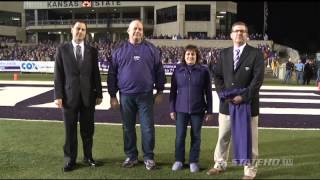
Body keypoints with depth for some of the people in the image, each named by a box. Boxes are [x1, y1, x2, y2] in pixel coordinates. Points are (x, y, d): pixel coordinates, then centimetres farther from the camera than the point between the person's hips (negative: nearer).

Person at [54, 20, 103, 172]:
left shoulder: (92, 51, 6)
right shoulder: (62, 49, 2)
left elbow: (96, 74, 7)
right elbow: (58, 75, -1)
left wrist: (99, 94, 4)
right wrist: (58, 95, -7)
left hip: (88, 96, 1)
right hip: (69, 96, -1)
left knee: (87, 129, 10)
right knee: (70, 130, 6)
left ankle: (88, 156, 25)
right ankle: (70, 159, 18)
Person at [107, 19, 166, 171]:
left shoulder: (151, 49, 4)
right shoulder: (119, 50, 5)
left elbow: (159, 71, 7)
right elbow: (112, 74, 6)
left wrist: (159, 91, 4)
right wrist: (112, 95, 4)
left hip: (146, 96, -1)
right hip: (126, 96, 1)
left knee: (148, 128, 2)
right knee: (128, 128, 9)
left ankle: (148, 157, 14)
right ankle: (131, 156, 23)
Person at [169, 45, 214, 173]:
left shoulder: (203, 71, -1)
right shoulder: (178, 70, 2)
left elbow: (208, 92, 2)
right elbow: (173, 91, 5)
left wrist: (209, 110, 1)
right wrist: (172, 109, 3)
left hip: (198, 110, -1)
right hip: (181, 109, 1)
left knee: (196, 136, 8)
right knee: (180, 136, 4)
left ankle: (193, 161, 21)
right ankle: (179, 160, 20)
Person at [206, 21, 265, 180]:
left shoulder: (256, 53, -4)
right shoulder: (224, 53, 9)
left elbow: (258, 79, -11)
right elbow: (217, 76, 8)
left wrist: (243, 97, -18)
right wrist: (223, 94, -8)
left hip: (247, 103, -4)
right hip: (226, 102, 4)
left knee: (248, 138, 5)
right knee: (223, 137, 14)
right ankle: (220, 164, 30)